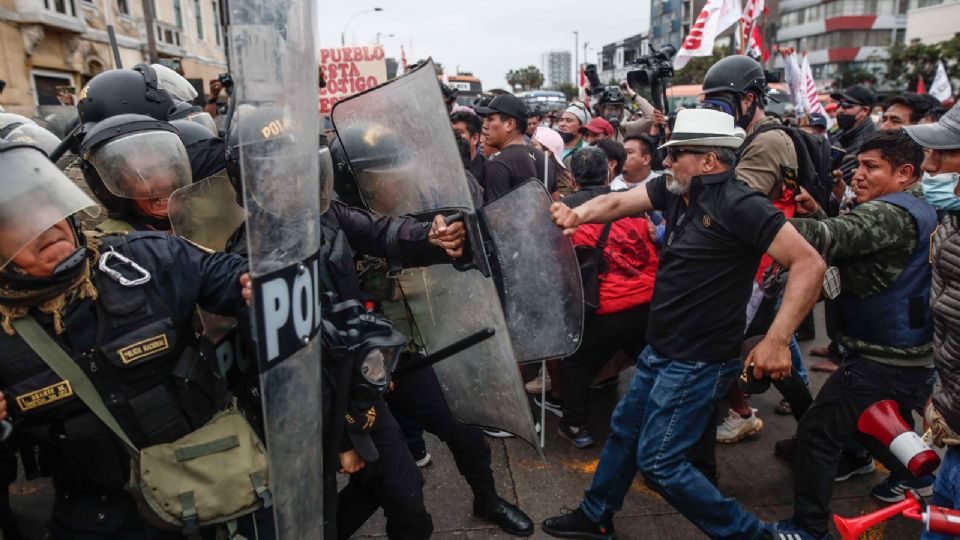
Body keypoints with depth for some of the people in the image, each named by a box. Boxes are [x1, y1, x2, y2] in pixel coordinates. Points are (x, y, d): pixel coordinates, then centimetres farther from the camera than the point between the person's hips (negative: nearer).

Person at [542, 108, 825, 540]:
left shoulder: (740, 205, -21)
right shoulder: (675, 189, 2)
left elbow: (809, 264, -23)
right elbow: (618, 203, 0)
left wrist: (776, 340, -29)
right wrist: (577, 215, -20)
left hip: (698, 361, -8)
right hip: (660, 349, 9)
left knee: (657, 461, -1)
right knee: (623, 430, 20)